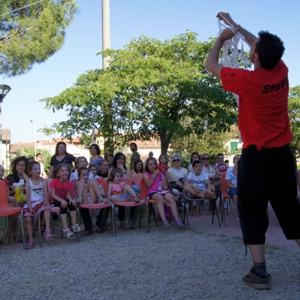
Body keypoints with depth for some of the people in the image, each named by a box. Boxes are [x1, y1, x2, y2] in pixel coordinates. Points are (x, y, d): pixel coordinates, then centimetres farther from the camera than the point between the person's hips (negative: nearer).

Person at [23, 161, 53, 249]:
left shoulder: (43, 181, 7)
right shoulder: (28, 182, 5)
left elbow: (46, 193, -4)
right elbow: (28, 195, -2)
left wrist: (46, 200, -27)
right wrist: (30, 207, -16)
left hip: (41, 202, -1)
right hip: (31, 203, 1)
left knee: (47, 207, -34)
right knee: (28, 218, -18)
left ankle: (47, 230, -36)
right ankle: (30, 240, -4)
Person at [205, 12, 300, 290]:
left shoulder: (247, 80, -16)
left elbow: (210, 64, -1)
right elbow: (264, 46, 19)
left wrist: (221, 38, 15)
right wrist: (234, 25, 27)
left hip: (256, 155, -5)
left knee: (252, 211, 4)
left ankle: (260, 272, 3)